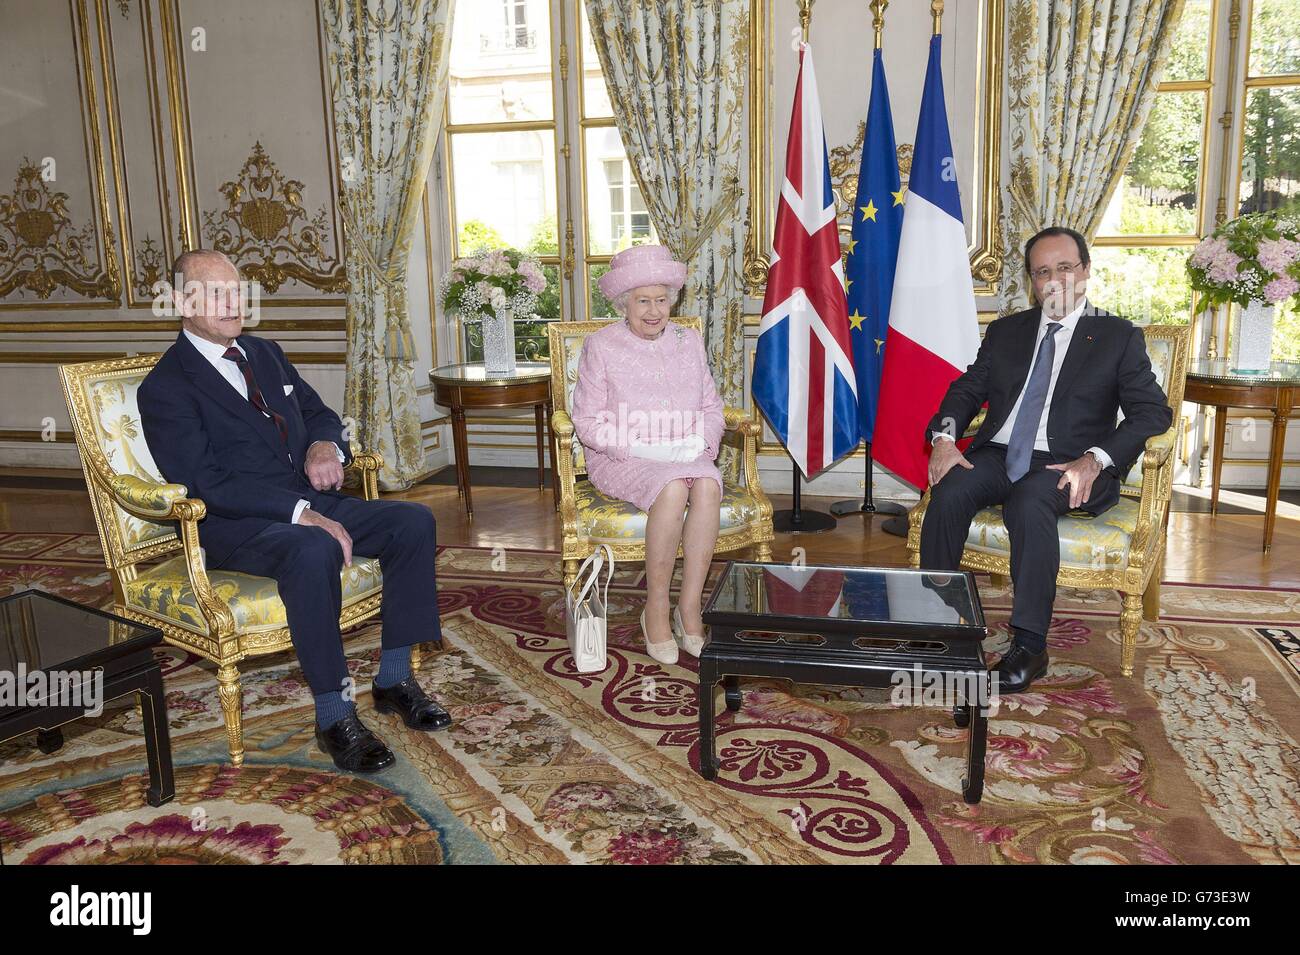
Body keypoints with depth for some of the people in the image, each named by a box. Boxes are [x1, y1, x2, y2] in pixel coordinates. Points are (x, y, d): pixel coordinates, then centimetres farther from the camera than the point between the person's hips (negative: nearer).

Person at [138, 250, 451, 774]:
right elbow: (206, 483, -17)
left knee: (413, 521, -14)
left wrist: (326, 445, -4)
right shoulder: (164, 388, -6)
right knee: (313, 551, -39)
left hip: (310, 501, 7)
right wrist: (300, 513, -27)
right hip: (234, 525, -7)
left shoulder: (265, 353, 17)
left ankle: (395, 679, -7)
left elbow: (319, 413, 23)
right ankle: (334, 716, -27)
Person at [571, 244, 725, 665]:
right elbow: (587, 422, -3)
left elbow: (712, 407, 16)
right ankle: (656, 609, -21)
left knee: (708, 484, -32)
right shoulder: (600, 346, 1)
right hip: (621, 459, -3)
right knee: (673, 488, -36)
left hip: (686, 456, 4)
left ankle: (689, 608, -24)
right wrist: (638, 446, -16)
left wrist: (701, 441, -6)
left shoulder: (690, 342, 15)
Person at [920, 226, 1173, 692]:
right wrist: (944, 436, -7)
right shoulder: (1006, 330, 20)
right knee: (948, 494, -28)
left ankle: (1029, 645, -30)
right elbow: (967, 388, 16)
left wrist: (1094, 460, -18)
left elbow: (1153, 411, -1)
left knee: (1029, 502, -36)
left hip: (1064, 464, -3)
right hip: (997, 455, 3)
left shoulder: (1119, 336, 8)